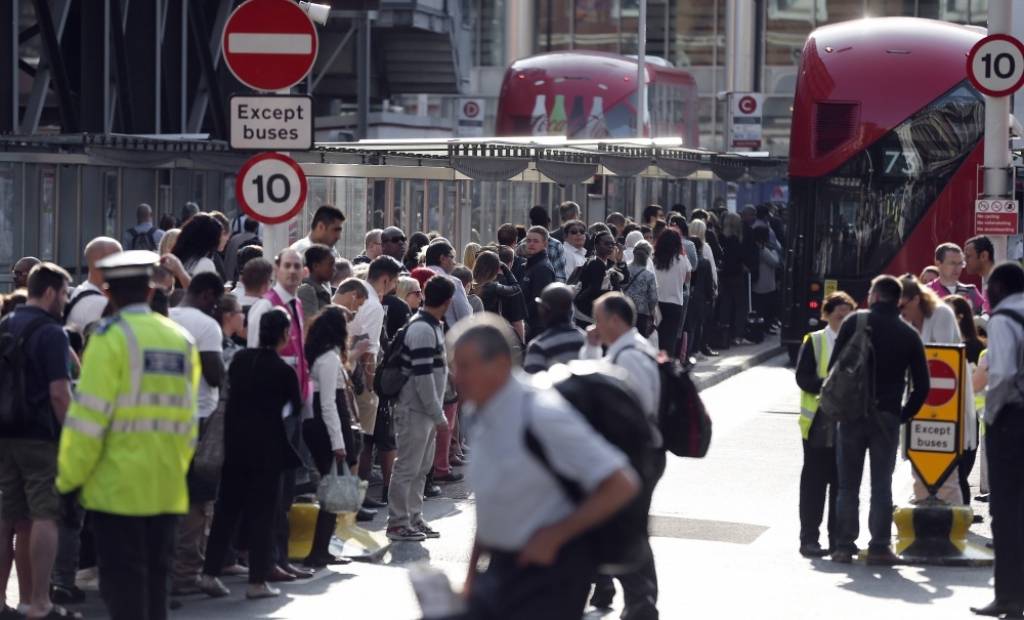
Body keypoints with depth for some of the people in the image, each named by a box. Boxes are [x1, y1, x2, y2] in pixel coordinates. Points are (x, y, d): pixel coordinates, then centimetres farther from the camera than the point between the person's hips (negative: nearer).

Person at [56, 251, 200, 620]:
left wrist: (69, 477, -5)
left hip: (117, 485, -5)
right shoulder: (182, 340, 9)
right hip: (167, 486, 5)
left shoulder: (111, 337, -9)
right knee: (156, 573, 12)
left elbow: (89, 415, -12)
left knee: (122, 579, -3)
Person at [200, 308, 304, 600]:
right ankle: (258, 581, 4)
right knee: (262, 511, 3)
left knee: (226, 508, 11)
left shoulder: (240, 359, -1)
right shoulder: (283, 370, -13)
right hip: (267, 447, -5)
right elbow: (295, 406, 2)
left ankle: (210, 573, 10)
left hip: (234, 443, 5)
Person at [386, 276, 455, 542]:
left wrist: (437, 412, 18)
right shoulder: (422, 330, -20)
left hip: (426, 410, 10)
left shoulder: (431, 326, 12)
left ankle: (414, 519, 23)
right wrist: (438, 414, -19)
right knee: (407, 468, -3)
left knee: (421, 468, 15)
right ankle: (398, 523, 3)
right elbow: (422, 376, -23)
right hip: (415, 410, -10)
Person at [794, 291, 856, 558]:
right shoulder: (814, 342, 1)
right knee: (814, 481, 1)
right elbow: (803, 378, -8)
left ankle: (839, 537, 14)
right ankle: (809, 538, 6)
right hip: (819, 423, -3)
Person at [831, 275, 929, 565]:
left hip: (852, 413, -1)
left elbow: (834, 367, -4)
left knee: (848, 485, 5)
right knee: (881, 485, 7)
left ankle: (844, 545, 4)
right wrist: (903, 415, 11)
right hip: (887, 417, 1)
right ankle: (879, 547, 3)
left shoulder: (855, 323, -1)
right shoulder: (908, 334, 5)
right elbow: (922, 385, 2)